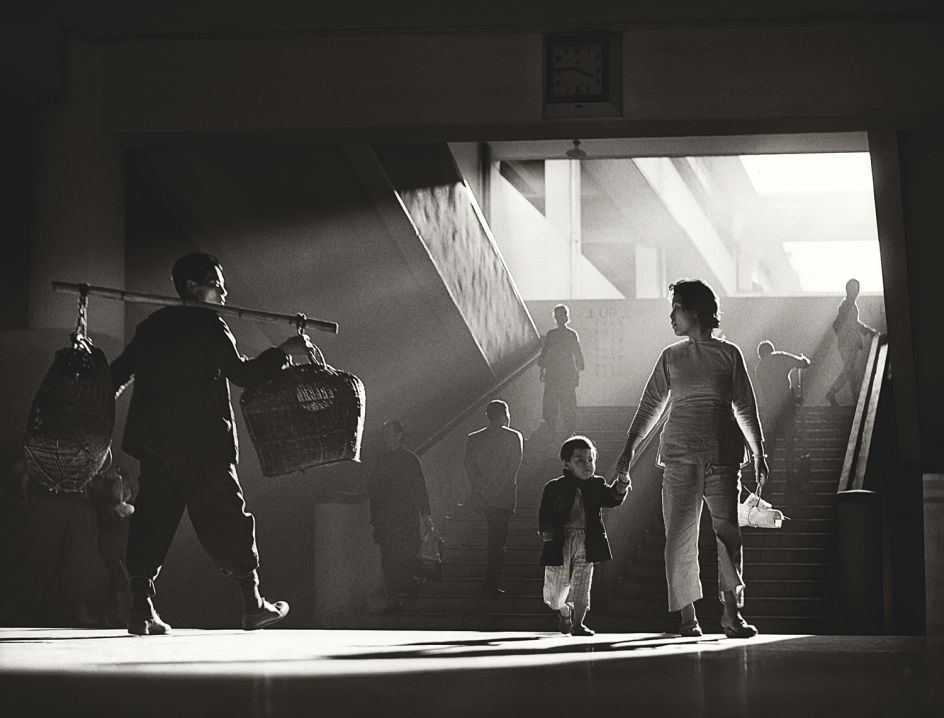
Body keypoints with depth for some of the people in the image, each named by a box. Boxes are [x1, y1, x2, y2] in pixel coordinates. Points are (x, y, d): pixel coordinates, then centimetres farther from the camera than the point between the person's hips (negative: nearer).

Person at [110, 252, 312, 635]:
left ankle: (141, 604, -7)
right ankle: (253, 603, 9)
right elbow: (242, 373, -13)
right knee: (227, 518, 3)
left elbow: (119, 372, 14)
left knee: (152, 518, 4)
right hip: (201, 442, -6)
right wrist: (284, 352, -5)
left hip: (152, 439, 6)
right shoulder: (209, 325, -6)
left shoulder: (152, 325, 15)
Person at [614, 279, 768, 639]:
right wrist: (629, 448, 8)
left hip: (722, 452, -2)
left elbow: (746, 408, 12)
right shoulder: (671, 356, 15)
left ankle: (732, 612, -14)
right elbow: (650, 406, 16)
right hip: (679, 452, 2)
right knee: (679, 535, -5)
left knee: (727, 529, -12)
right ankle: (688, 617, -2)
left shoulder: (728, 354, 9)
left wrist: (759, 455, 9)